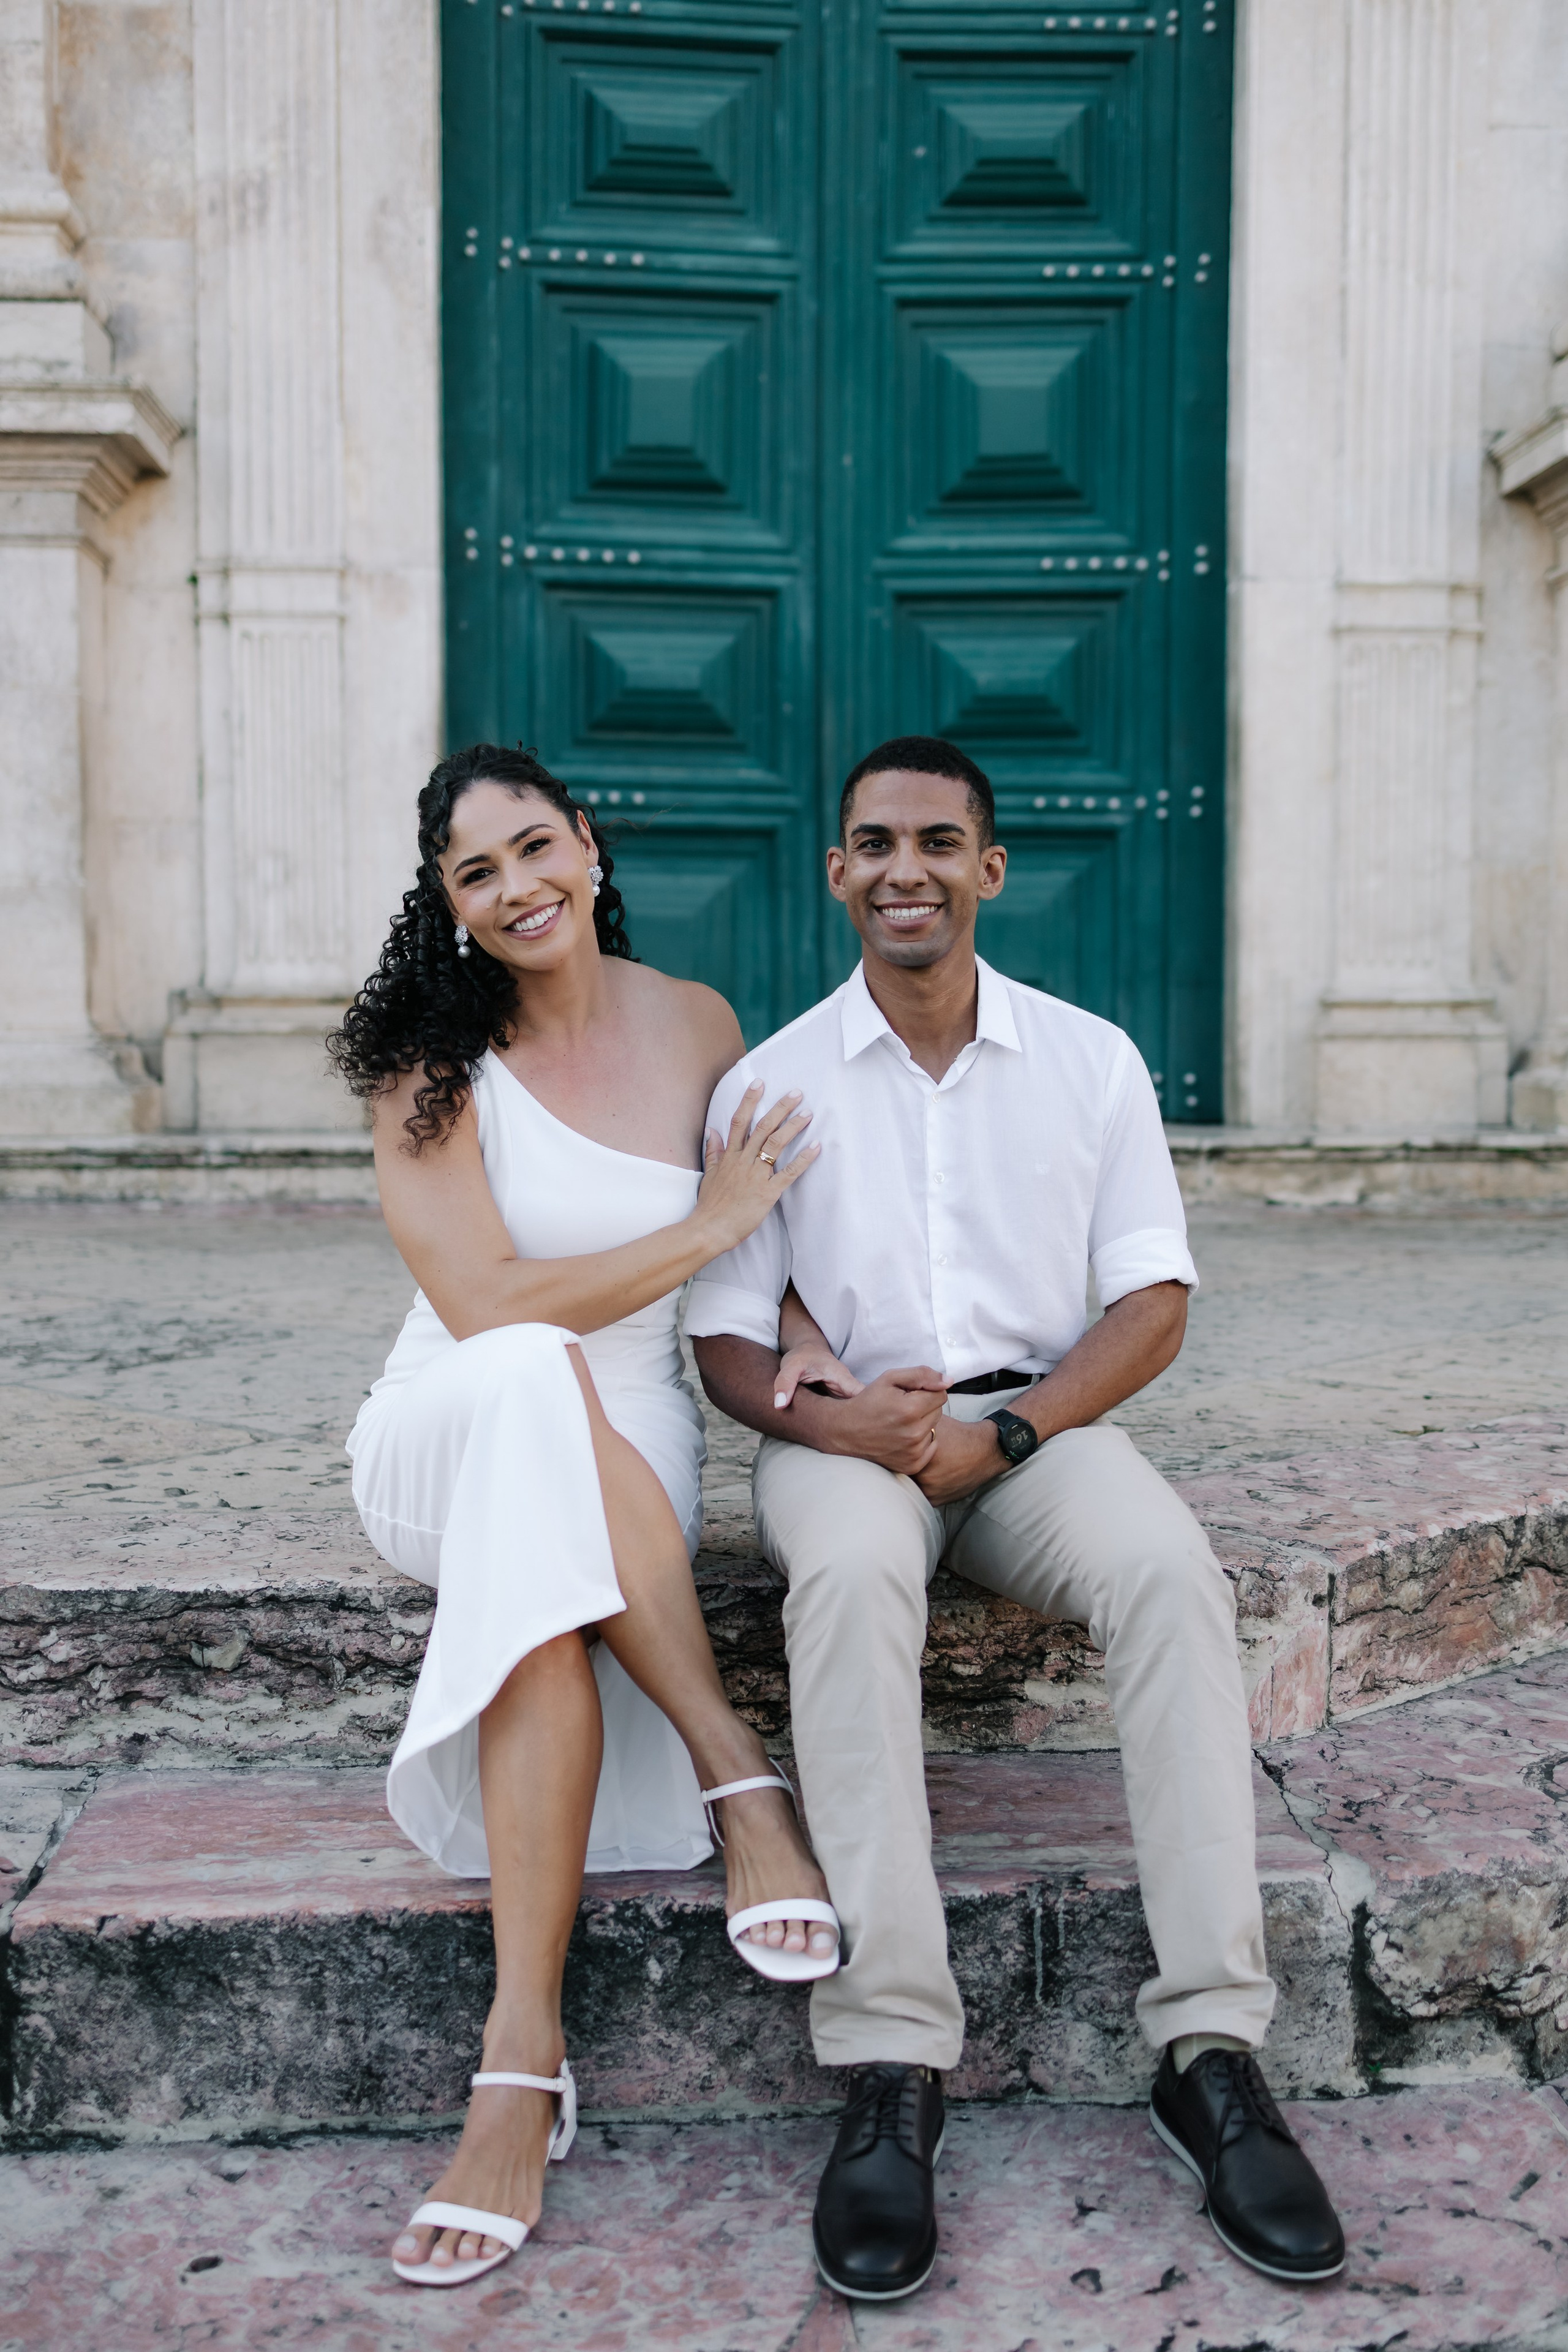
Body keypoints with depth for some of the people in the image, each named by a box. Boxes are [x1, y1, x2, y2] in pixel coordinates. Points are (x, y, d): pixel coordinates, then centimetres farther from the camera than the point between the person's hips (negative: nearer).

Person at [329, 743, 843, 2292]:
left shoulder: (696, 1026, 5)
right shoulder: (431, 1063, -6)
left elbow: (765, 1232, 18)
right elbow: (486, 1308, -16)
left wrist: (801, 1330, -4)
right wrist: (706, 1228, -14)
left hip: (630, 1463, 2)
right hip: (444, 1443, -2)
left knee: (547, 1612, -36)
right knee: (534, 1381, -40)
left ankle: (523, 2060, -32)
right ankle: (739, 1779, -34)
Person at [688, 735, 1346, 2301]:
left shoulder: (1092, 1061, 5)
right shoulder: (771, 1084, 3)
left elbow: (1153, 1307, 2)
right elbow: (728, 1346, 2)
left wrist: (1001, 1434, -14)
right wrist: (831, 1417, -20)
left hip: (1037, 1424, 1)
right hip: (844, 1432, -1)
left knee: (1170, 1568, -31)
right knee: (849, 1569, -36)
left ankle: (1211, 2051, -27)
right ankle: (890, 2069, -35)